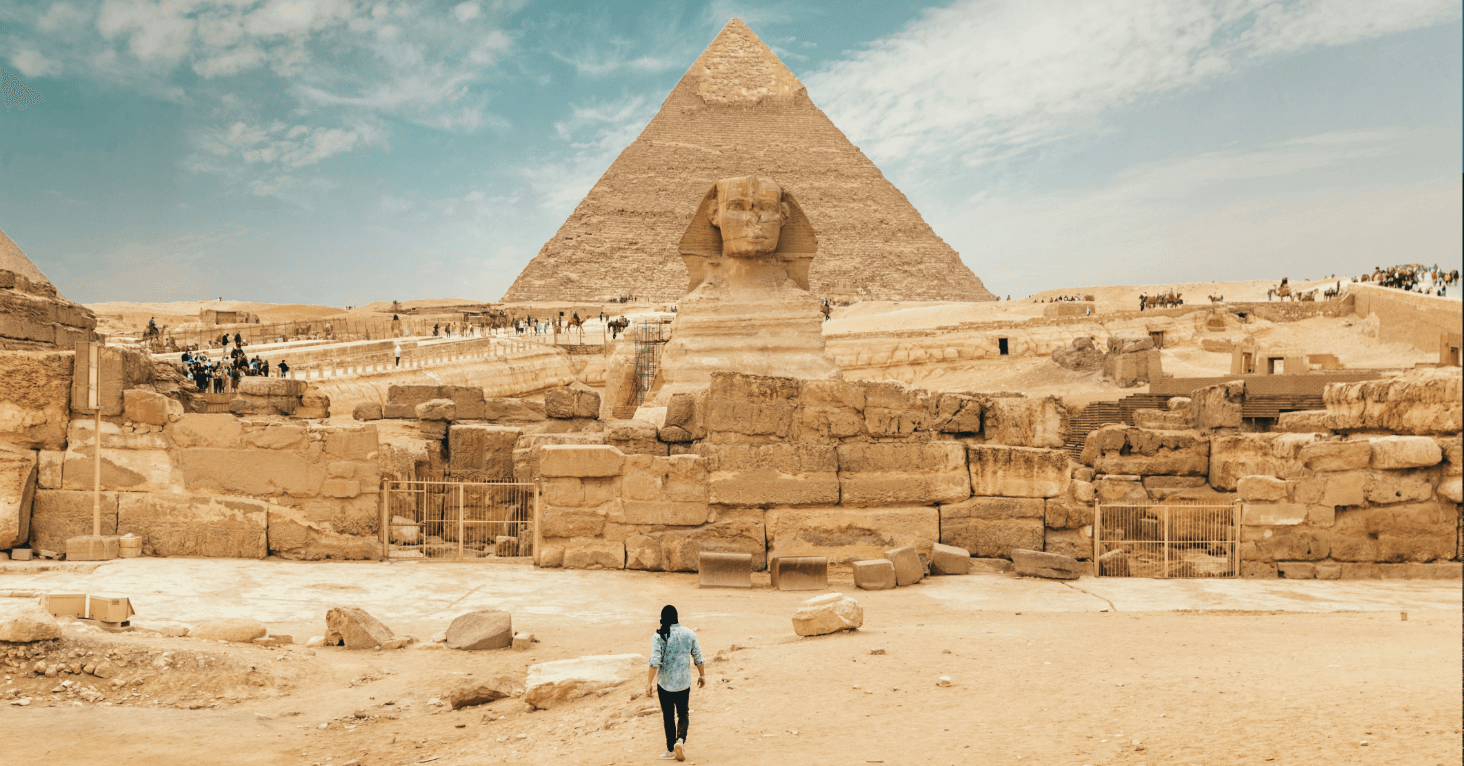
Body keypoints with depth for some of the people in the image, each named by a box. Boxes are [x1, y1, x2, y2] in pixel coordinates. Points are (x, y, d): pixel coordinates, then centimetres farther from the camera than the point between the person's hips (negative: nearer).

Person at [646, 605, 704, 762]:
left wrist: (649, 683, -11)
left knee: (668, 717, 11)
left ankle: (671, 750, 16)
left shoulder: (659, 636, -12)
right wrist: (702, 675, 21)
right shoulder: (689, 634, -1)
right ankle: (680, 740, -9)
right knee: (683, 714, 14)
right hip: (684, 683, 2)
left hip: (664, 683, -2)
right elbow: (698, 658, 7)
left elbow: (655, 662, -17)